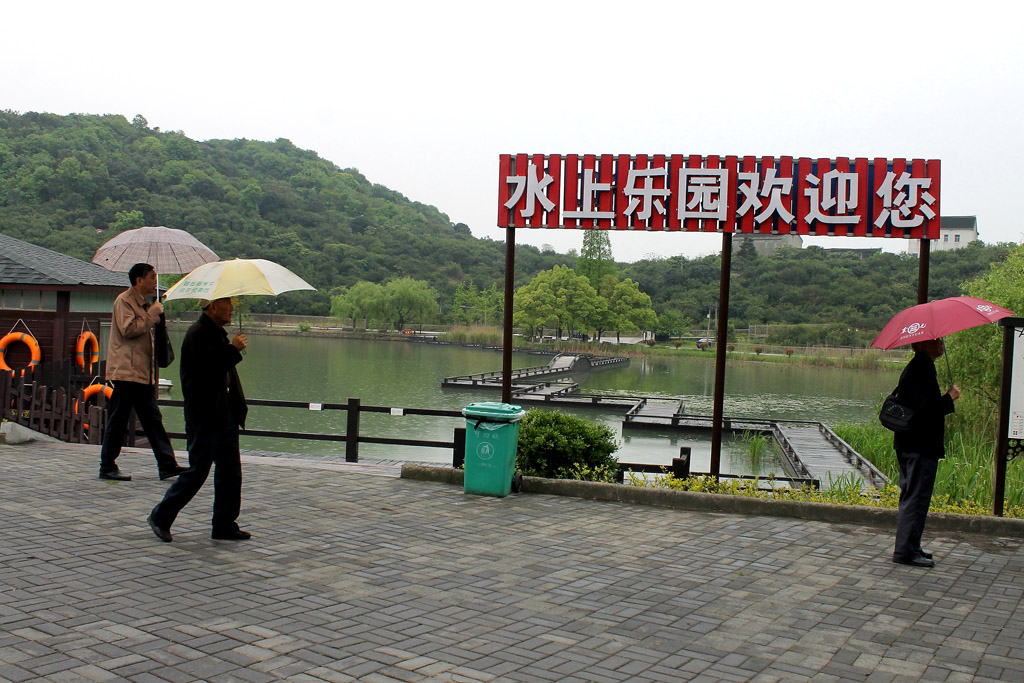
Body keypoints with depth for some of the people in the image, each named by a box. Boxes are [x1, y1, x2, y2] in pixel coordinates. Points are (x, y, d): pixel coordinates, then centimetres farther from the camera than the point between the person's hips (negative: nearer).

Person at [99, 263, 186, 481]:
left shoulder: (143, 303, 21)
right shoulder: (124, 300, -7)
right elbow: (128, 329, -20)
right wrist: (153, 314, -14)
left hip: (143, 373, 9)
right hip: (126, 371, -9)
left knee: (153, 419, 7)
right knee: (117, 420, -3)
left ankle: (167, 465, 7)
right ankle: (107, 468, 5)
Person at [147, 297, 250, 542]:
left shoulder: (218, 333, 16)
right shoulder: (197, 334, -14)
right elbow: (207, 371, -26)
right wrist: (233, 350, -20)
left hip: (225, 417, 9)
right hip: (204, 418, -9)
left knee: (230, 474, 9)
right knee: (197, 472, -1)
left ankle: (225, 525, 17)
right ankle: (160, 517, 14)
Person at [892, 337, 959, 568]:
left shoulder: (914, 367, 14)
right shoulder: (924, 369, -18)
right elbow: (927, 409, -24)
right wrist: (950, 397, -12)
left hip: (908, 444, 11)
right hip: (921, 446, -11)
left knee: (912, 496, 16)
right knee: (916, 498, -6)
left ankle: (908, 547, 25)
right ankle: (906, 551, -2)